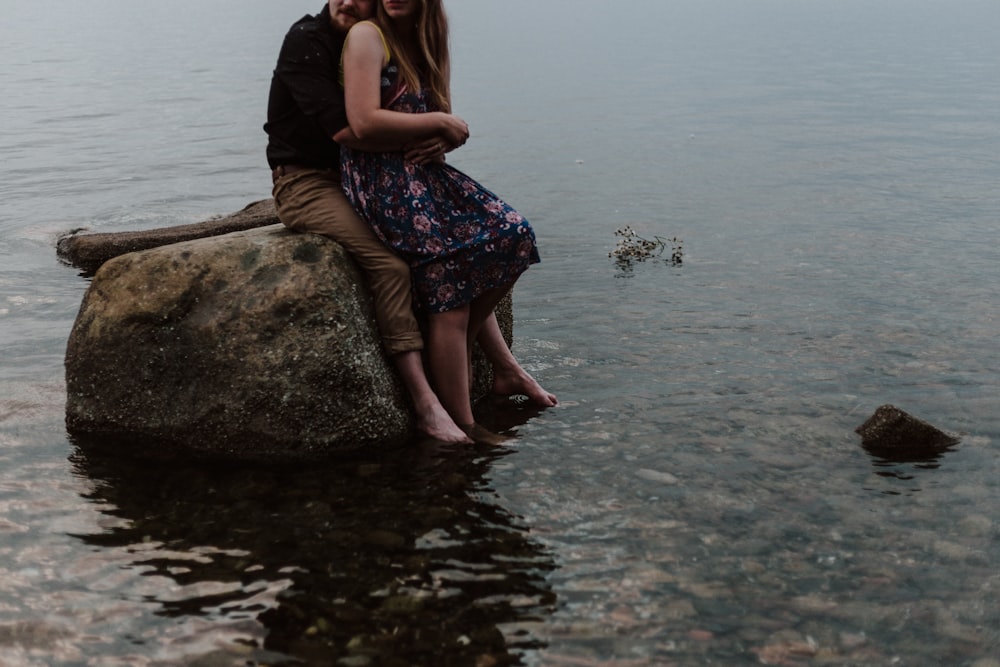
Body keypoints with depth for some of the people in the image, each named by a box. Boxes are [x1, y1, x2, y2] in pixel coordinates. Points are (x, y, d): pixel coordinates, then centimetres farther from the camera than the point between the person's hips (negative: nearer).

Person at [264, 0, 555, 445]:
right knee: (390, 265, -29)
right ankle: (425, 406, -30)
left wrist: (438, 133, -12)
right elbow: (341, 126, -24)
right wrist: (414, 141, -25)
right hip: (305, 184, -8)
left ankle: (505, 368, 5)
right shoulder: (306, 40, -13)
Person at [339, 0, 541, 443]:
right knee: (451, 289, -18)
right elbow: (364, 123, -19)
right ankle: (465, 429, -14)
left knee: (514, 236, -7)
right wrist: (439, 122, -11)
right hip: (379, 178, -8)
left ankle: (461, 345, 6)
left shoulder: (421, 43, 16)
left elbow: (440, 124, 18)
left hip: (424, 170, 8)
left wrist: (445, 138, -7)